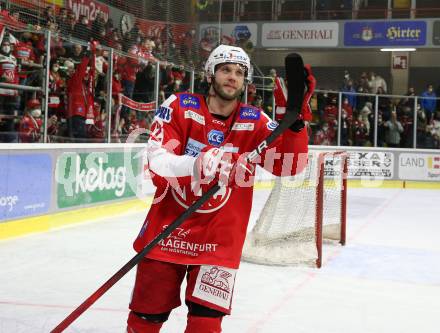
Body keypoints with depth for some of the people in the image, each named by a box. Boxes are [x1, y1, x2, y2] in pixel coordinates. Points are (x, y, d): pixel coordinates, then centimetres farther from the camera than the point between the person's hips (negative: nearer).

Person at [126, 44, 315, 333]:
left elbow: (290, 165, -11)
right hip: (167, 228, 0)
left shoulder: (254, 122, -1)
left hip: (220, 237, 0)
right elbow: (157, 159, -17)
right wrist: (195, 163, -37)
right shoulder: (180, 107, -5)